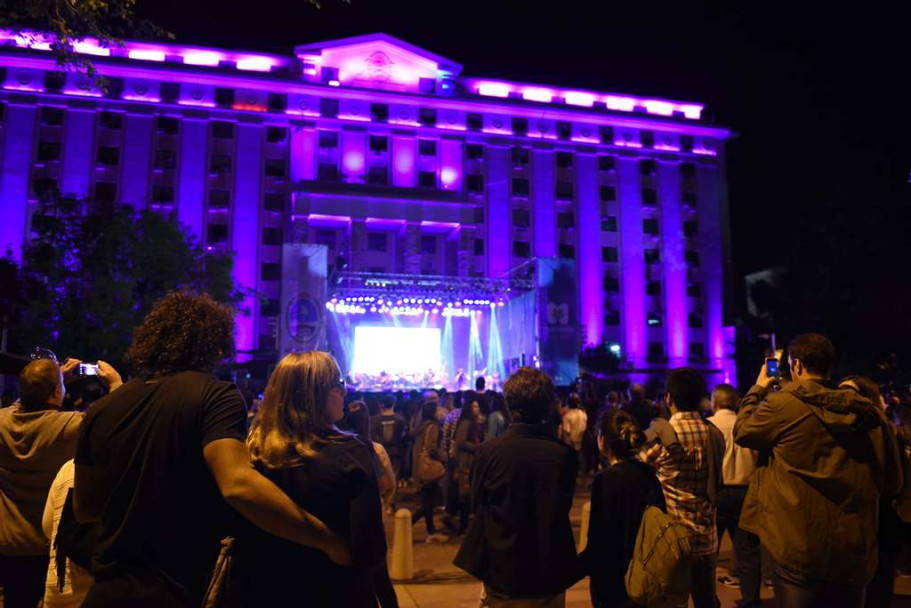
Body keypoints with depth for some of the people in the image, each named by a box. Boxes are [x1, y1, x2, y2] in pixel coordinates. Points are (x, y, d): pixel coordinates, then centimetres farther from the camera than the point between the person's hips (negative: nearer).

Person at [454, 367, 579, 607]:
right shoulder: (564, 455, -14)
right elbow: (560, 515, -5)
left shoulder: (487, 451, -14)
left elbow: (477, 508, -3)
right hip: (549, 581, 0)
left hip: (500, 578, 0)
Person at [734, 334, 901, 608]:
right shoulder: (871, 414, 1)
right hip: (854, 550, 5)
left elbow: (742, 432, 5)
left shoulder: (782, 404, -13)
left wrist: (758, 390, 18)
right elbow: (892, 484, 10)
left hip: (797, 548, -5)